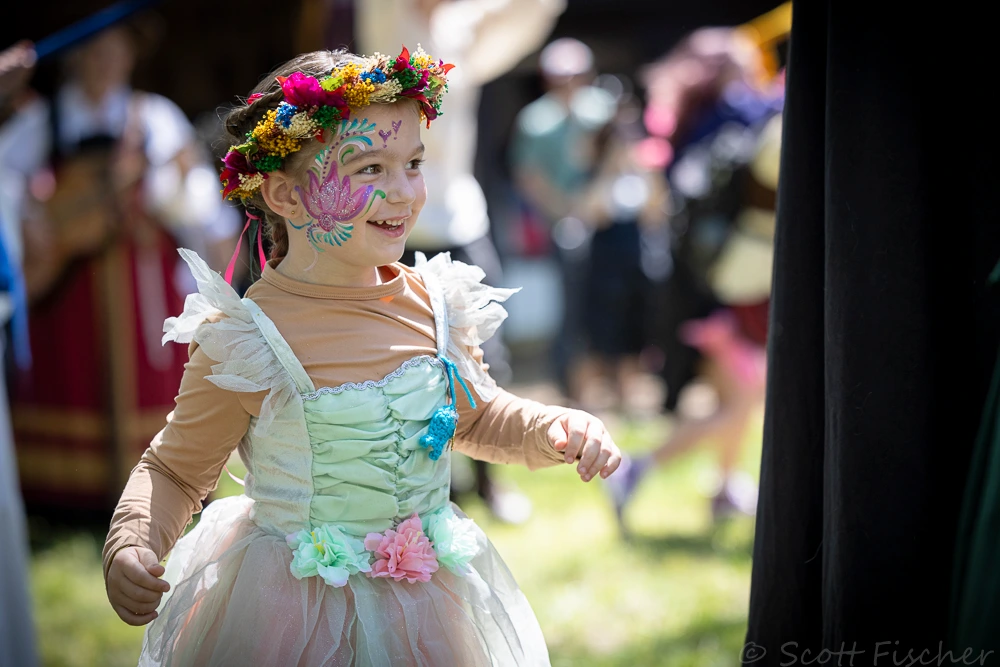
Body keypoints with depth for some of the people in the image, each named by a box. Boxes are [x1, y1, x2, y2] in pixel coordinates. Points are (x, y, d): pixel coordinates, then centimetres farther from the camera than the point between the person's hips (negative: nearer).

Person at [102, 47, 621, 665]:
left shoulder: (433, 302, -5)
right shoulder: (245, 340, -19)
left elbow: (475, 416, 14)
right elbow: (175, 470, -7)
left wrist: (559, 429, -3)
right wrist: (131, 548, -25)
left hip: (425, 599, 5)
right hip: (289, 610, -4)